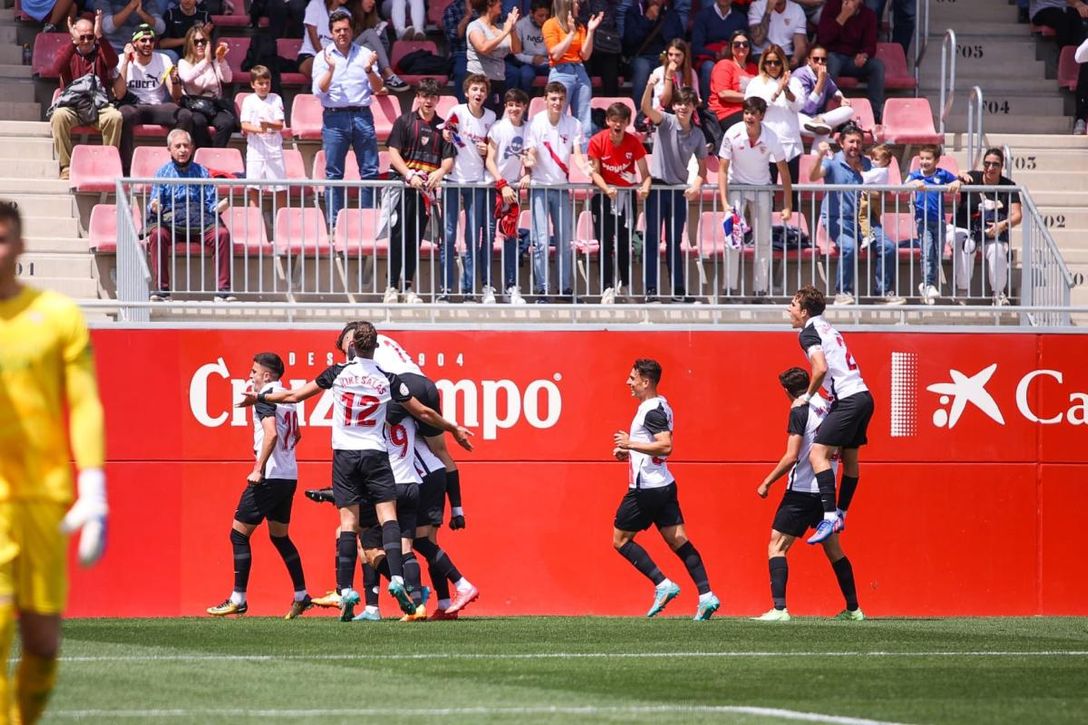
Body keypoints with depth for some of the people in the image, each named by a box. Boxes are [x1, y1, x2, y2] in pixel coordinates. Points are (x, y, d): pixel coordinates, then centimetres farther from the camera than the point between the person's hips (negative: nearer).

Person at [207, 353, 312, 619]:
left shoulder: (265, 398, -12)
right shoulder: (287, 398, 14)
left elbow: (271, 433, -26)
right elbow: (295, 436, 28)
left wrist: (259, 469, -25)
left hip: (269, 477, -9)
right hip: (289, 475, 9)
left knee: (239, 534, -3)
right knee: (280, 537, 19)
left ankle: (238, 599, -4)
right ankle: (301, 596, 18)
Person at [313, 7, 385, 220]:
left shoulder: (365, 55, 11)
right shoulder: (323, 57, 6)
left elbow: (377, 88, 8)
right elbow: (319, 91, -2)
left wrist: (369, 70, -10)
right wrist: (331, 69, -15)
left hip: (362, 116, 2)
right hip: (334, 117, -2)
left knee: (370, 171, -1)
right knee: (334, 174, -1)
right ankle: (334, 223, 2)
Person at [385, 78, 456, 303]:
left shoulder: (442, 126, 11)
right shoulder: (405, 121, 4)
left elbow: (449, 158, 7)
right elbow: (393, 153, -3)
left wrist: (441, 171, -16)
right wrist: (409, 175, -17)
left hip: (427, 189, 3)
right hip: (404, 186, -3)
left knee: (416, 238, 5)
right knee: (399, 235, -8)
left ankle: (408, 287, 10)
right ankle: (392, 286, -6)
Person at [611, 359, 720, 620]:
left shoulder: (652, 411, -16)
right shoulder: (658, 406, 15)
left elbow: (665, 446, -27)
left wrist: (630, 444, -22)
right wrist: (629, 452, 15)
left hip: (646, 488, -10)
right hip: (664, 486, 10)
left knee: (621, 540, 2)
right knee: (678, 541, 4)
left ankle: (663, 584, -6)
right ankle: (706, 595, -5)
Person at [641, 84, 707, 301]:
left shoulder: (697, 135, 5)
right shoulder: (666, 122, -5)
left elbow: (702, 167, 9)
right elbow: (646, 108, -24)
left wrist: (697, 185, -11)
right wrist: (650, 85, -41)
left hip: (679, 190, 3)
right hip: (657, 186, -3)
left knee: (674, 242, 10)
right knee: (652, 239, -3)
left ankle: (679, 289, 12)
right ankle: (650, 288, -2)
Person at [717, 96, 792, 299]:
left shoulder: (771, 139, -19)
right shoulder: (733, 134, -21)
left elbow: (784, 172, -9)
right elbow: (722, 170, -14)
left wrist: (788, 207, -11)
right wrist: (724, 203, -22)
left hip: (762, 189, 1)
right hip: (736, 186, -1)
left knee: (763, 241, -1)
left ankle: (761, 290, 5)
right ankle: (729, 289, -8)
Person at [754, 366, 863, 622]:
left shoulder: (800, 410, -12)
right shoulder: (827, 407, 9)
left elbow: (791, 456, -17)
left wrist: (767, 482, -9)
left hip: (802, 490, -7)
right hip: (826, 491, 7)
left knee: (777, 546, -5)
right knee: (833, 550, 18)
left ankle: (779, 609, -17)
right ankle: (853, 609, 20)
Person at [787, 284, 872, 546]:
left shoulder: (809, 332, -7)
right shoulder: (826, 327, 20)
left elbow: (821, 368, -21)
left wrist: (807, 396, -8)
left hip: (848, 400, -10)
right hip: (863, 396, 10)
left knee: (818, 454, -14)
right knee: (849, 458, 18)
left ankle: (830, 517, -25)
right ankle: (840, 515, 28)